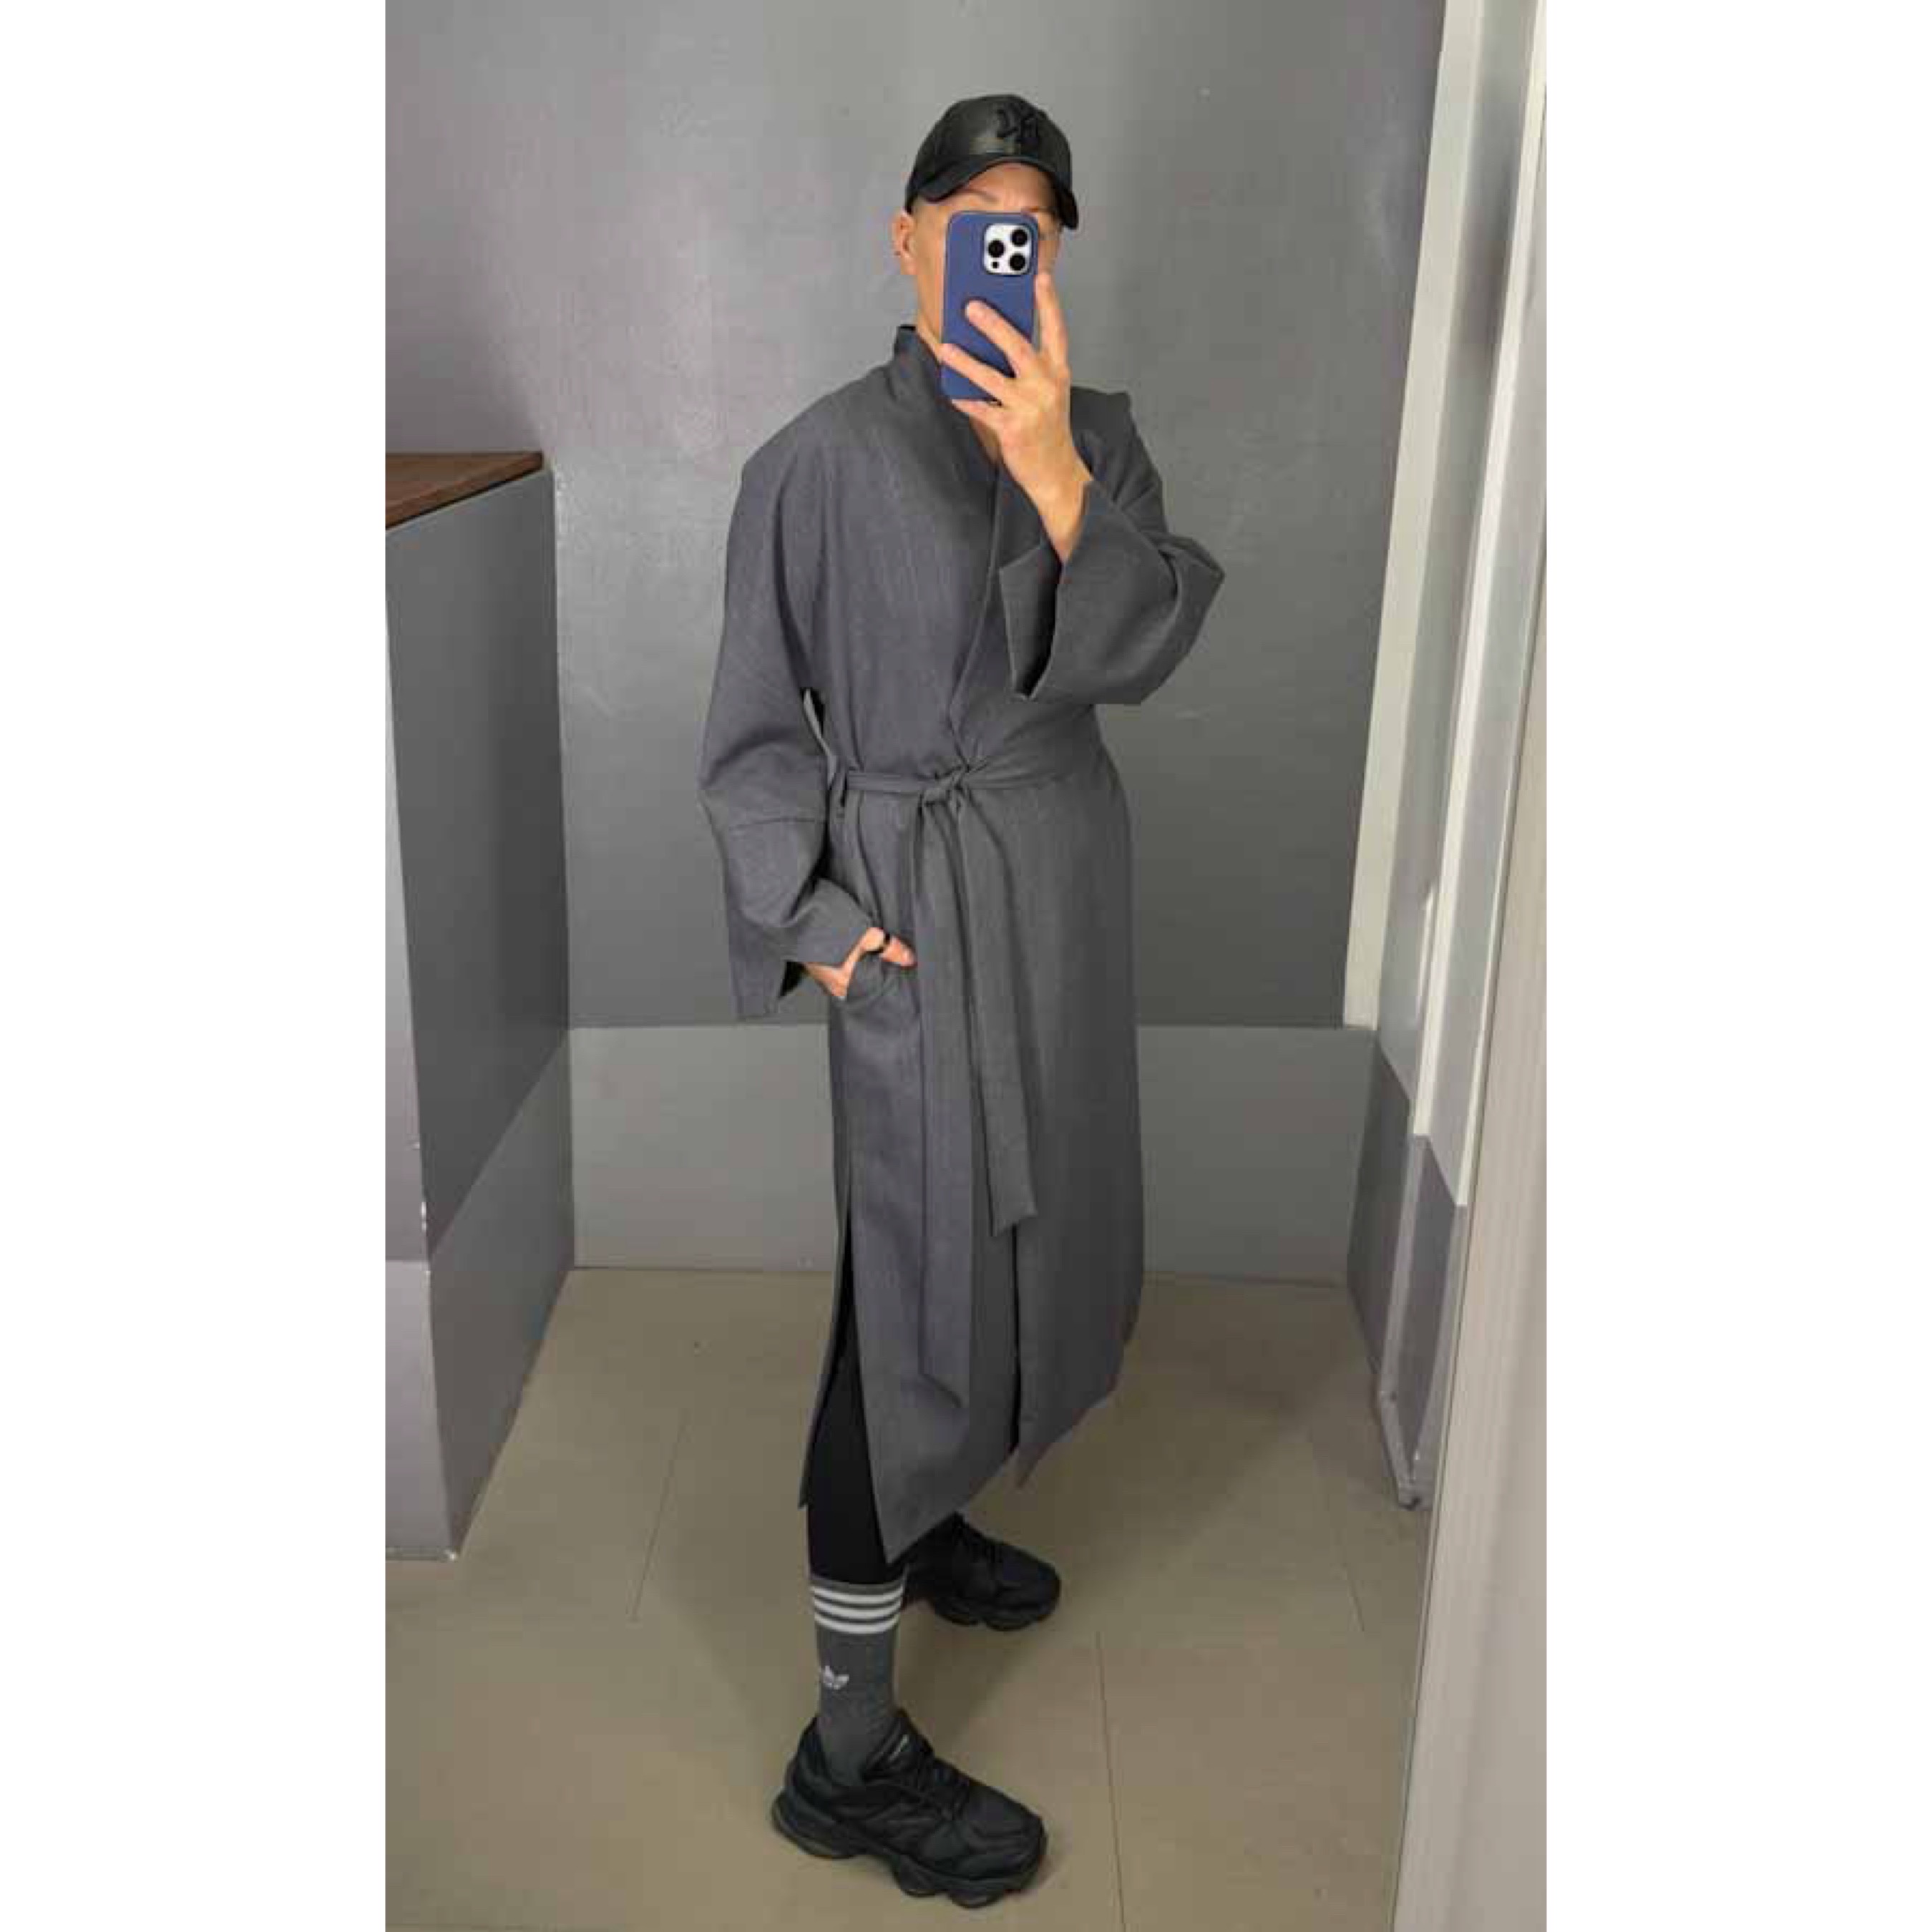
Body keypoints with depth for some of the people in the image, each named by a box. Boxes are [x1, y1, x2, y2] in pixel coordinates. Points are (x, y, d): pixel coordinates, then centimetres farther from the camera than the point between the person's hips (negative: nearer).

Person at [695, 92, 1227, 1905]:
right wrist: (815, 914, -14)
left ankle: (919, 1520, 43)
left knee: (1007, 1221, 18)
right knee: (913, 1276, -5)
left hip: (1067, 882, 6)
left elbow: (1139, 650, -11)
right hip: (921, 903, -6)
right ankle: (850, 1747, 6)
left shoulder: (1097, 432, 5)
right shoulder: (823, 455, -9)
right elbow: (754, 720, -5)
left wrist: (1055, 472, -25)